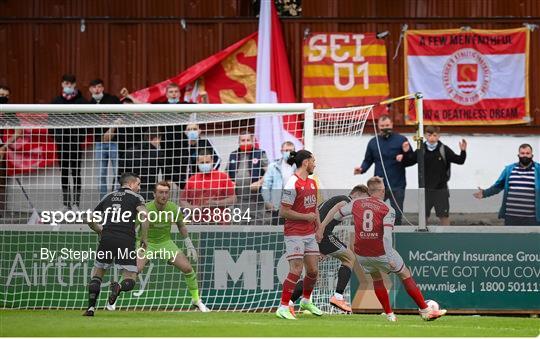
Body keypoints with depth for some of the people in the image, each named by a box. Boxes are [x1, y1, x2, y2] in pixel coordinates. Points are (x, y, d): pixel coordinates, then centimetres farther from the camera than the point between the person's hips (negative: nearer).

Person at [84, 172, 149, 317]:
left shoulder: (108, 197, 21)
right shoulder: (135, 197, 9)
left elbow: (90, 220, 24)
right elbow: (144, 215, -10)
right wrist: (144, 238, 1)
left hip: (107, 239, 3)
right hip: (126, 240, -3)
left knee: (97, 273, 20)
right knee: (130, 280, 5)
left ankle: (91, 307, 5)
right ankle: (119, 287, -30)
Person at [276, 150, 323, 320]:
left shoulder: (312, 183, 12)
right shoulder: (293, 184, -15)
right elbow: (283, 211, -17)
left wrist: (319, 228, 16)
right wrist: (306, 216, -15)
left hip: (310, 234, 8)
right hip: (295, 234, -8)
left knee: (313, 270, 10)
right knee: (296, 271, -13)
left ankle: (306, 301, 31)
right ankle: (283, 308, -8)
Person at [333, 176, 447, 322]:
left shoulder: (356, 203, 2)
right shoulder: (388, 210, -8)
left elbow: (337, 216, 15)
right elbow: (387, 236, -20)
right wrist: (390, 258, -21)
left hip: (361, 254, 4)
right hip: (381, 252, -4)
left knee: (376, 278, 27)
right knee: (405, 275, 11)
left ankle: (389, 314, 23)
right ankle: (425, 311, 12)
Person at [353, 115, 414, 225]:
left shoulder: (401, 140, -2)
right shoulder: (373, 142, 9)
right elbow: (368, 161, 14)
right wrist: (362, 169, -5)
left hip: (397, 186, -3)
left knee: (397, 215, 3)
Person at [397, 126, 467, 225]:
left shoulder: (444, 150, -6)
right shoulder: (421, 150, -1)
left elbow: (459, 160, -7)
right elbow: (409, 162, 5)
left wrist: (463, 151, -25)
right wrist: (406, 153, -13)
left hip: (441, 188, -2)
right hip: (425, 188, 2)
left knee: (444, 215, 2)